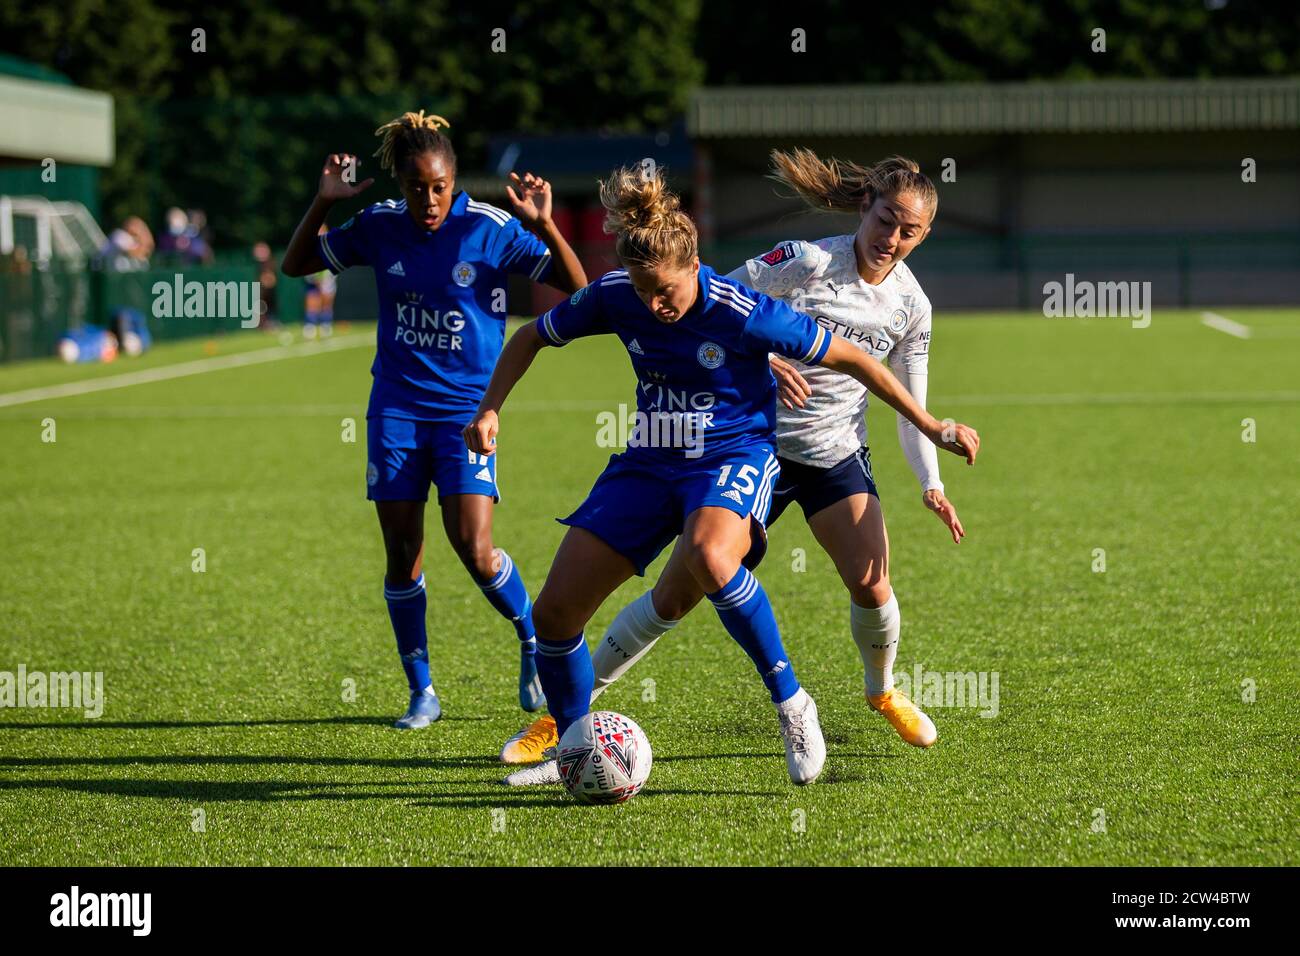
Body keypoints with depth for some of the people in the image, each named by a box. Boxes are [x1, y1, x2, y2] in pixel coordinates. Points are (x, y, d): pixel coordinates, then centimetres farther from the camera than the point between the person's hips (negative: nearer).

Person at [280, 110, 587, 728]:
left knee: (474, 549, -13)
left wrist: (543, 225, -26)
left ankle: (535, 644, 14)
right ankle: (421, 693, 13)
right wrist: (323, 203, -5)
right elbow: (296, 265, 10)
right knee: (402, 551, 1)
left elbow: (576, 287, -11)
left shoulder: (490, 229, -10)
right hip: (396, 407, 3)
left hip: (467, 408, -3)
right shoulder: (380, 226, -1)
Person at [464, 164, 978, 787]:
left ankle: (790, 702, -23)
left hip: (734, 457, -5)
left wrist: (933, 429, -7)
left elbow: (849, 358, -12)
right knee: (554, 612, -4)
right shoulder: (615, 298, -9)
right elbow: (531, 338, 10)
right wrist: (489, 410, -2)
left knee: (708, 558, -41)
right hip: (648, 463, 5)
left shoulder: (741, 313, -22)